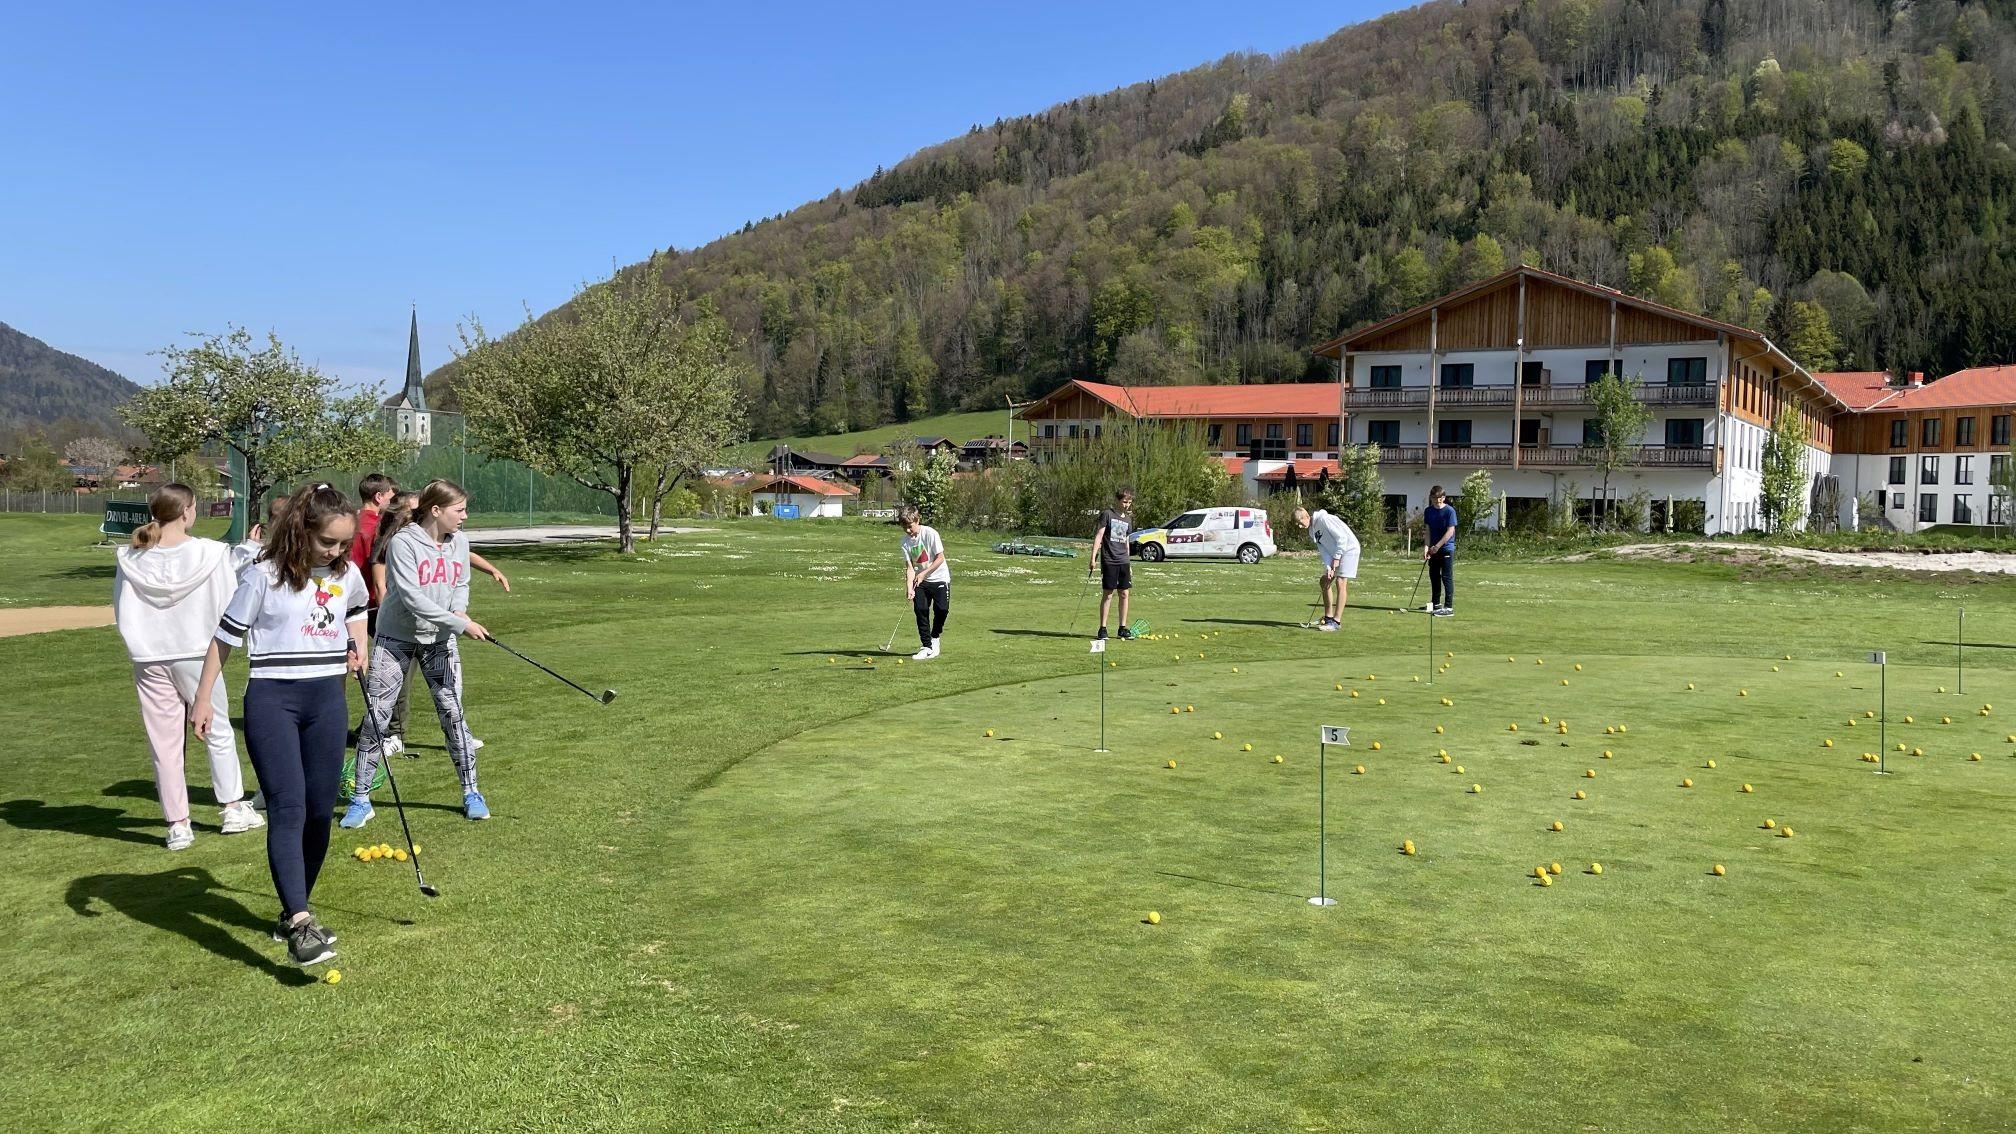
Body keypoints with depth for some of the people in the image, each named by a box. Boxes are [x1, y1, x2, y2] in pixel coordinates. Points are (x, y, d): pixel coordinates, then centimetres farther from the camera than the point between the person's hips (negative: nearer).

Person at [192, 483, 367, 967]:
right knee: (287, 808, -15)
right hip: (272, 700, -5)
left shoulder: (347, 573, 6)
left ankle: (293, 913, 23)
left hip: (327, 699, 5)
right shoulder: (264, 576, -9)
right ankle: (301, 924, -24)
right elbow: (225, 637, -2)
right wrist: (203, 700, -2)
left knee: (319, 811, 7)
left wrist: (358, 646, 14)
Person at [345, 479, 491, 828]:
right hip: (396, 638, -4)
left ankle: (471, 793, 15)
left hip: (439, 640, 4)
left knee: (453, 714, 3)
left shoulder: (460, 542, 1)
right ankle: (361, 800, 10)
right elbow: (413, 599, -24)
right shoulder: (403, 543, -18)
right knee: (376, 717, -2)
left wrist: (459, 609, -9)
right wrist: (461, 624, -25)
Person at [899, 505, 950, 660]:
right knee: (921, 610, -6)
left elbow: (940, 558, -14)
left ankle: (934, 637, 12)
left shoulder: (930, 533, -17)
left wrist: (923, 573, -17)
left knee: (941, 609, -14)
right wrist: (909, 588, -20)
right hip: (920, 580, 4)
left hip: (939, 577, -4)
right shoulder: (905, 541, -5)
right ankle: (927, 646, 3)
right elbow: (909, 567, -7)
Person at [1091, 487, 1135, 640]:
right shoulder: (1107, 514, -3)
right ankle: (1102, 628, 2)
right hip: (1109, 560, -6)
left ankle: (1123, 628, 11)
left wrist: (1129, 564, 21)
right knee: (1107, 594, -4)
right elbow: (1099, 535, -7)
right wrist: (1093, 558, -14)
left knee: (1124, 594, 4)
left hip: (1124, 561, 6)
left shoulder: (1128, 519, 15)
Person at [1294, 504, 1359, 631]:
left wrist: (1336, 558, -20)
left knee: (1340, 582, -16)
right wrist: (1328, 567, -14)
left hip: (1348, 548, -10)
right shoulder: (1312, 531, 7)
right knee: (1324, 581, 10)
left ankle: (1336, 622, -18)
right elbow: (1323, 550, 2)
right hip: (1335, 554, 10)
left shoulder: (1324, 519, -20)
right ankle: (1328, 617, 20)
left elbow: (1342, 537, -22)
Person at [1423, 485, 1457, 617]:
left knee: (1447, 577, -7)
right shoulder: (1428, 511, 6)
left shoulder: (1449, 511, -11)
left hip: (1447, 549, -6)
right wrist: (1426, 547, -8)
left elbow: (1450, 531, -15)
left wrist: (1437, 546, -19)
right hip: (1434, 550, 6)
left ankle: (1448, 607, -6)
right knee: (1434, 576, 14)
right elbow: (1428, 531, 5)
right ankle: (1435, 603, 27)